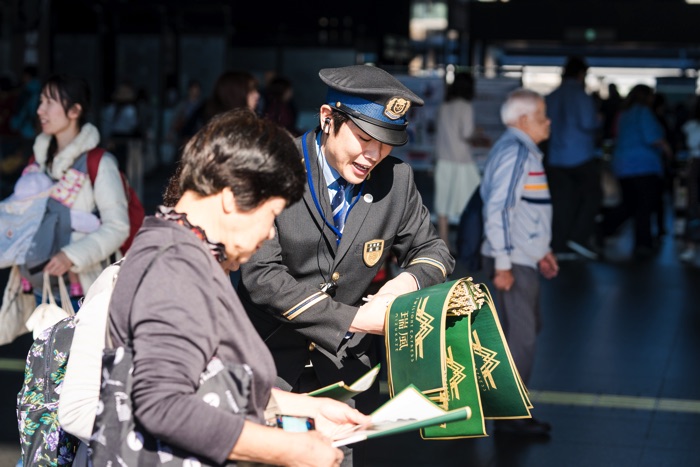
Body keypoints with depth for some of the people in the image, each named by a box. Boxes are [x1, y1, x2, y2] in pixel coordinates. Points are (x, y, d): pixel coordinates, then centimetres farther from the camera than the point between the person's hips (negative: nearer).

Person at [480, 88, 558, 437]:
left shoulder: (523, 151, 16)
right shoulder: (515, 151, -17)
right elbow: (498, 209, -23)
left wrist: (541, 250, 22)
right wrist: (503, 264, -24)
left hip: (522, 257, 11)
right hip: (512, 262, -11)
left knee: (524, 332, 17)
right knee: (521, 336, -5)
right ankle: (510, 416, 4)